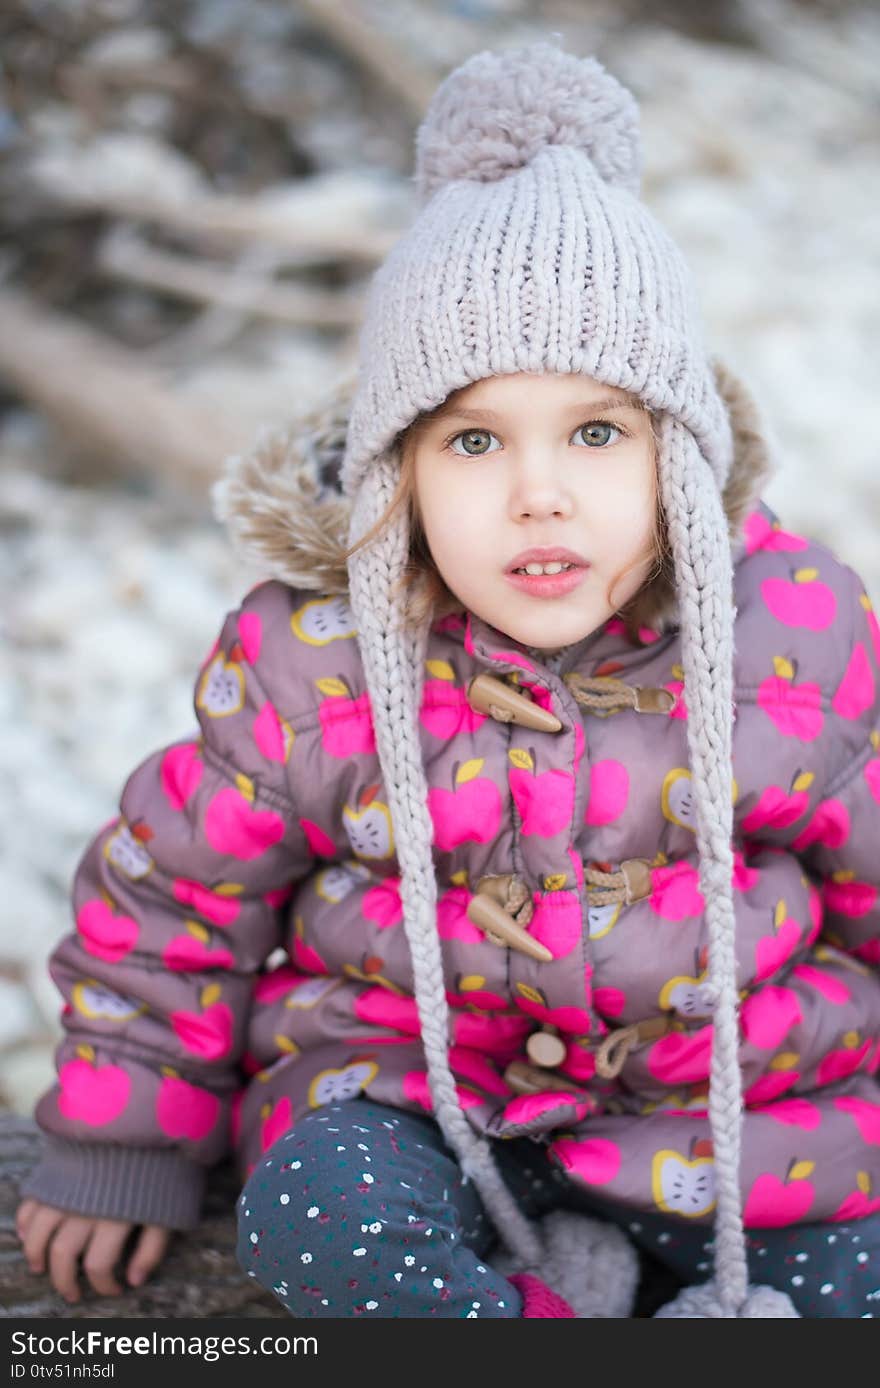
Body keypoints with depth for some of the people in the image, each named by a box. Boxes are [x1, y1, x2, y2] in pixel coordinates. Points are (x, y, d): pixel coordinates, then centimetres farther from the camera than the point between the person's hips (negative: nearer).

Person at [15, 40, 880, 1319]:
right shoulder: (310, 661, -11)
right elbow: (175, 899, 2)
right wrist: (121, 1157, 8)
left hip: (733, 1089, 1)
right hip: (411, 1091, 0)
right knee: (314, 1212, -29)